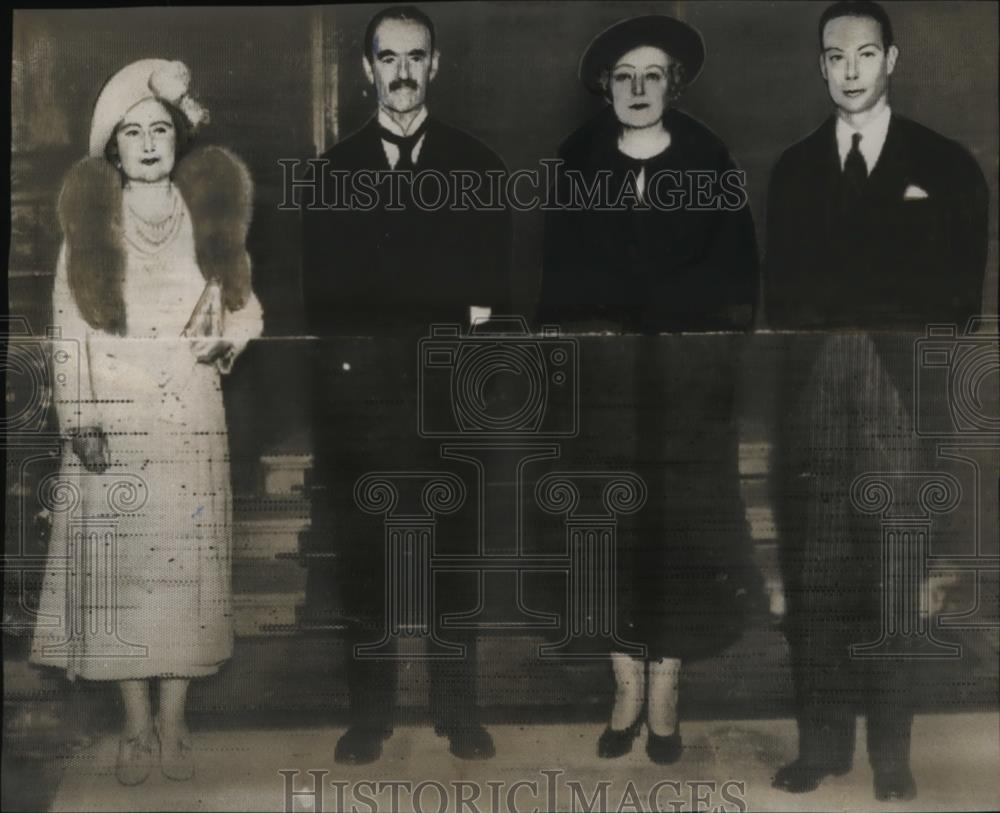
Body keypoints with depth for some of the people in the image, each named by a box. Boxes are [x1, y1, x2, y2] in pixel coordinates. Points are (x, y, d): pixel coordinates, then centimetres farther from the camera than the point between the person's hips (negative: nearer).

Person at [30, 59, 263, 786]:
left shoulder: (211, 216, 8)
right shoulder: (89, 223, 5)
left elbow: (243, 303, 15)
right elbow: (70, 329, 2)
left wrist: (228, 342, -6)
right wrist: (79, 418, -7)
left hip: (191, 418, 1)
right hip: (114, 421, 0)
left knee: (186, 566, 1)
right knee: (119, 568, -1)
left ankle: (173, 723, 11)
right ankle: (137, 727, 10)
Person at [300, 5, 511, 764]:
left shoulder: (476, 164, 10)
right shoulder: (335, 170, 13)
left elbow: (490, 288, 5)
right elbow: (321, 293, 10)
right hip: (361, 388, 1)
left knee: (452, 552, 3)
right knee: (363, 553, 3)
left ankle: (459, 710, 15)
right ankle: (369, 713, 15)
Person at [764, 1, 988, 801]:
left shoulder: (946, 164, 9)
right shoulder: (795, 167, 16)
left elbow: (963, 286, 6)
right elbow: (781, 287, 14)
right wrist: (817, 334, 0)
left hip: (902, 386, -2)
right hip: (814, 387, 2)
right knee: (813, 578, 1)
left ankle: (891, 752, 11)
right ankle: (822, 743, 12)